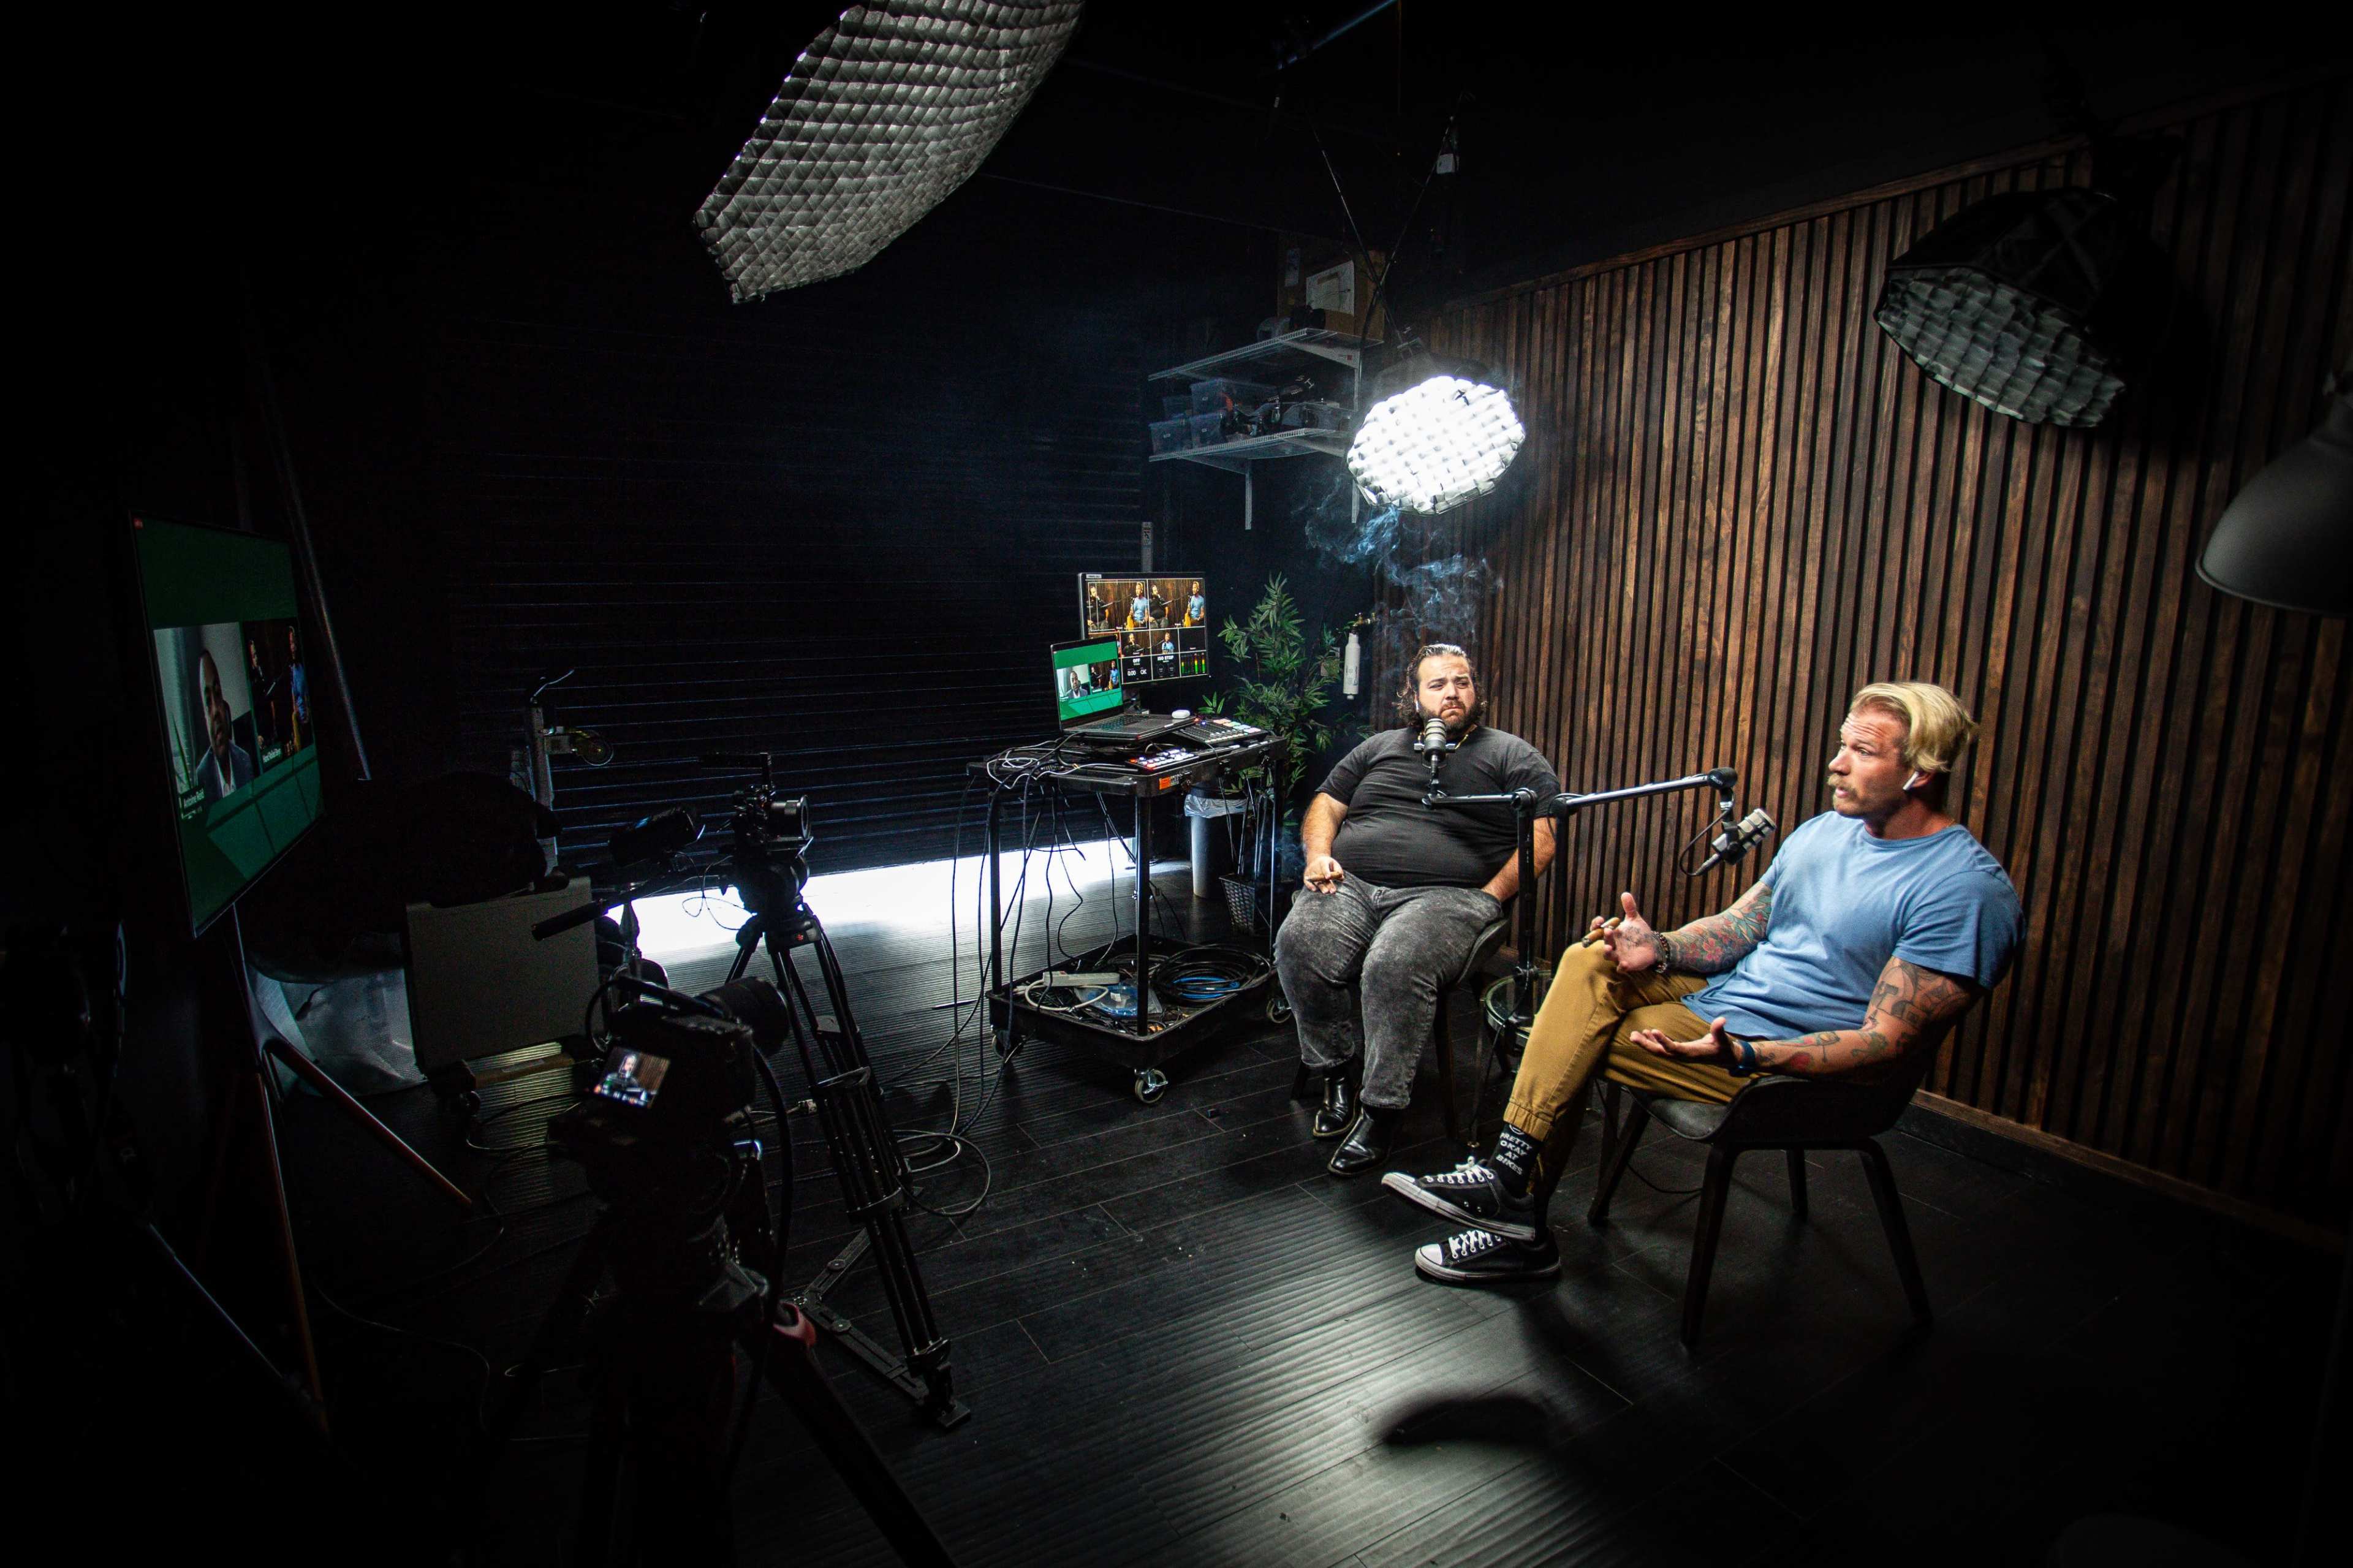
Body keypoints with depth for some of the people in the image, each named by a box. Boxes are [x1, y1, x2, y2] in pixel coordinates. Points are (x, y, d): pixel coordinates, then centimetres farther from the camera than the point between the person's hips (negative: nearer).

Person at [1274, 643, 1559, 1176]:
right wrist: (1319, 853, 3)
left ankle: (1382, 1107, -17)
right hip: (1353, 886, 4)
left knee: (1395, 966, -35)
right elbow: (1326, 802, 25)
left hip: (1445, 894, -3)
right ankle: (1341, 1070, -4)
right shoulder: (1380, 748, 26)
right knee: (1298, 945, -26)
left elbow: (1541, 837, 3)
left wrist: (1489, 898, -10)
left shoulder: (1511, 756, 14)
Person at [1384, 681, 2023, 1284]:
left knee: (1581, 1040, -15)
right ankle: (1512, 1175, -15)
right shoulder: (1823, 830, 8)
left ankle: (1518, 1213, 4)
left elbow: (1889, 1044, -22)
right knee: (1592, 960, -14)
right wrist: (1659, 949, -12)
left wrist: (1742, 1054, -36)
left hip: (1797, 1068, -8)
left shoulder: (1966, 889, -18)